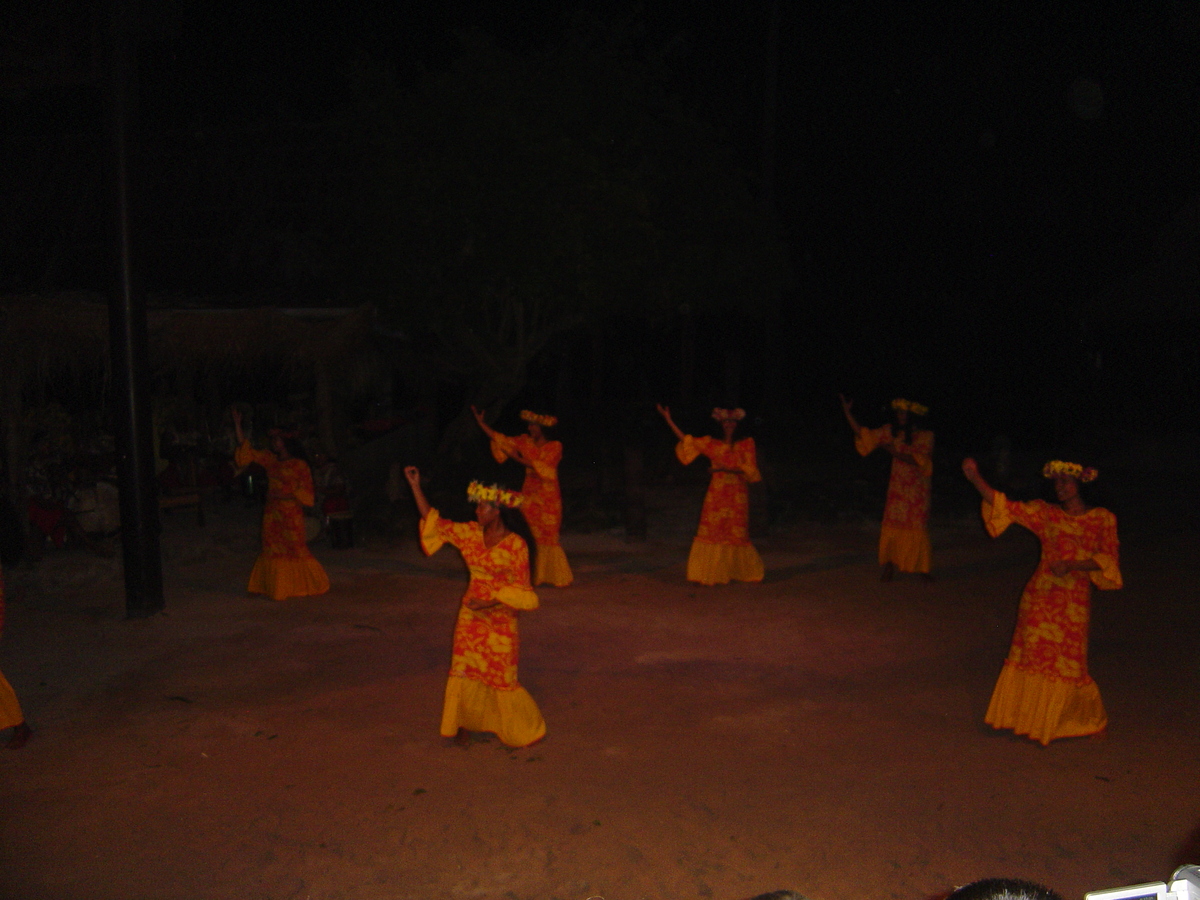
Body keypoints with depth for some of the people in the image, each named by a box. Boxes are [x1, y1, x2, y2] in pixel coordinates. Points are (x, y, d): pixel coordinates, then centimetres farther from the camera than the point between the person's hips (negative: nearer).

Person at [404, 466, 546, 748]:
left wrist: (491, 601, -23)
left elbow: (520, 589, -12)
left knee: (502, 678, 4)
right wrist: (416, 486, -2)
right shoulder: (471, 533, 0)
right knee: (464, 670, 7)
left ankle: (524, 731, 24)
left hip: (500, 618, -5)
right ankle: (463, 726, 23)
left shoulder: (516, 545, -14)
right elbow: (435, 523, 2)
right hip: (471, 616, 5)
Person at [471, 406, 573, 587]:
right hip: (529, 495, 4)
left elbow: (541, 466, -17)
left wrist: (517, 458, -20)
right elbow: (499, 438, 8)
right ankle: (533, 577, 3)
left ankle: (558, 577, 6)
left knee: (548, 537, -4)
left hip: (549, 497, -4)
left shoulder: (555, 446, -5)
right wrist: (480, 421, 3)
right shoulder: (525, 442, 8)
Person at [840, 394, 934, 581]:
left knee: (917, 527, -3)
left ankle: (924, 568, 11)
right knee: (891, 525, -3)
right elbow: (863, 434, 5)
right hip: (898, 487, 3)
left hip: (917, 489, -3)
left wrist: (896, 452, -22)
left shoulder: (925, 436, -4)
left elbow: (921, 460, -14)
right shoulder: (891, 432, 6)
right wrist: (847, 411, -2)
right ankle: (890, 566, 3)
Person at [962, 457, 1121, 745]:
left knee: (1067, 664, 2)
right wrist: (975, 478, -14)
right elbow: (1007, 507, -3)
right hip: (1040, 597, 2)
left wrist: (1072, 565, -17)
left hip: (1074, 601, -2)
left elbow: (1108, 559, -2)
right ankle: (1031, 720, 22)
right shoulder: (1045, 513, 5)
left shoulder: (1103, 519, 1)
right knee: (1032, 655, 6)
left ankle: (1090, 719, 26)